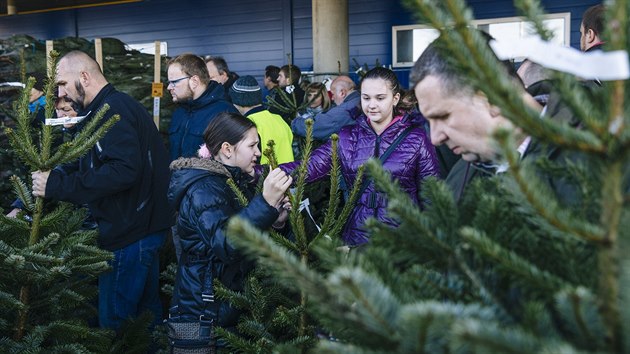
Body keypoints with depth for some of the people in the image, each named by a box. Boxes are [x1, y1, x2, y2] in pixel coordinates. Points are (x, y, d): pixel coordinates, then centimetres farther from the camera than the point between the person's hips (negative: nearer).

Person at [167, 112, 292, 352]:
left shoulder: (235, 181, 10)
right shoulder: (204, 189, -19)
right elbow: (226, 243, -34)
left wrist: (273, 221, -2)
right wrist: (266, 202, -42)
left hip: (234, 300, 9)